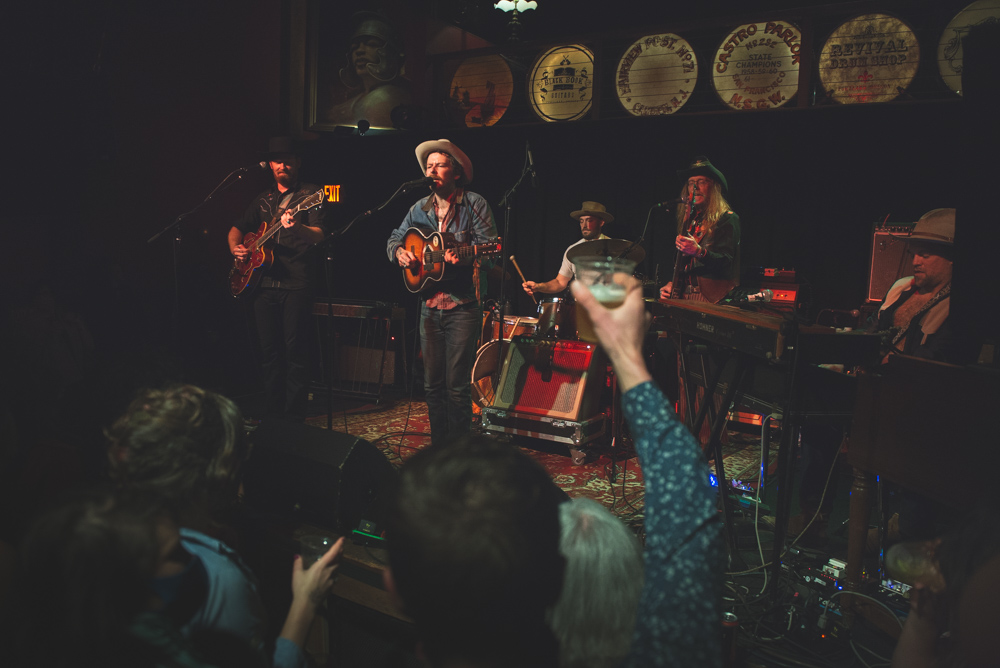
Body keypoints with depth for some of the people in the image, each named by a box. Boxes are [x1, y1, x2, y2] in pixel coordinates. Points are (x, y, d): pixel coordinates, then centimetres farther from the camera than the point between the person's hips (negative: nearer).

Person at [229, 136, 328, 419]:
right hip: (263, 282, 6)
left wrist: (296, 227, -31)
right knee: (269, 350, 8)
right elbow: (238, 228, 26)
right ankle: (271, 412, 17)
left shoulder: (310, 194, 1)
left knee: (295, 349, -7)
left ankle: (293, 414, 0)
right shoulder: (263, 199, 19)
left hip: (296, 284, -6)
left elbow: (319, 235, -12)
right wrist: (235, 247, 5)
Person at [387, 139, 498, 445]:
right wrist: (399, 252, -1)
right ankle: (438, 446, 22)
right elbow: (394, 238, 22)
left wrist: (463, 257, -27)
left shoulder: (475, 204, -3)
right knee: (432, 383, 10)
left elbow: (488, 245, -9)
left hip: (463, 305, -5)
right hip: (430, 305, 5)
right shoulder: (420, 208, 12)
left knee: (457, 384, -4)